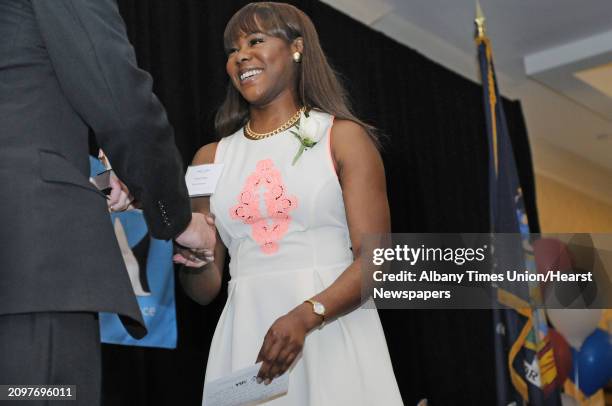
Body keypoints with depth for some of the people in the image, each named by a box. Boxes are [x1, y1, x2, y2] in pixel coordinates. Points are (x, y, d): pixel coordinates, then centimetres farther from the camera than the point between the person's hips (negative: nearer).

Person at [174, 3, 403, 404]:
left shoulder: (342, 137, 1)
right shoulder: (212, 157, 11)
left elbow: (375, 258, -8)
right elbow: (205, 289, 11)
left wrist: (307, 315, -22)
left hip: (333, 335, -3)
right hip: (247, 339, 3)